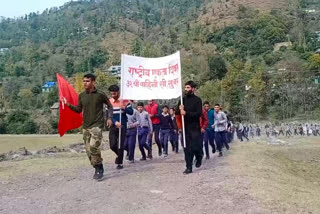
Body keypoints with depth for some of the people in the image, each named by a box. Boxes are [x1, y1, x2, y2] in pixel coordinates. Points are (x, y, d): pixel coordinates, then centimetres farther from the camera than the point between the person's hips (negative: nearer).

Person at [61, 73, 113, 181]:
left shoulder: (100, 94, -7)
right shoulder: (81, 95, 5)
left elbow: (110, 106, 5)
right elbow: (79, 110, 13)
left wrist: (109, 118, -7)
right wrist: (68, 105, -1)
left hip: (97, 125, -5)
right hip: (86, 126, 5)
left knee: (93, 146, -21)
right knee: (88, 150, 6)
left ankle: (99, 169, -2)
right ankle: (98, 169, 22)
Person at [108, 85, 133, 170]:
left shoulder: (125, 100, -3)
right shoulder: (109, 101, 1)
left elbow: (131, 112, -3)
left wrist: (124, 108, -23)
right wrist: (115, 122, -19)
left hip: (122, 126, -2)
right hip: (113, 126, 2)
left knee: (120, 145, -1)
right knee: (112, 145, -2)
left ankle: (120, 163, 13)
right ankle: (119, 155, 29)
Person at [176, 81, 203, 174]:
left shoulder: (197, 100, -4)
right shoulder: (183, 99, 9)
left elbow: (199, 113, -14)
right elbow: (176, 112, 10)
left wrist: (186, 113, -23)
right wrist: (179, 109, -13)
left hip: (195, 127, -4)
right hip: (185, 127, 4)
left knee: (195, 146, -4)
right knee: (187, 148, 3)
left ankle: (199, 157, 28)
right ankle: (189, 167, 10)